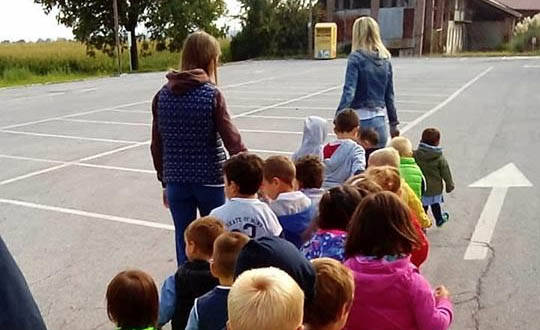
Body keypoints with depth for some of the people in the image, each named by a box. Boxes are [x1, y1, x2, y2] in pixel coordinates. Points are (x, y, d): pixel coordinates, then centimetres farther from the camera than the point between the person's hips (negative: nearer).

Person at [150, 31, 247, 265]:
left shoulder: (163, 95, 1)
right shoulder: (211, 95, -11)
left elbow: (157, 145, 6)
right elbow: (232, 141, -13)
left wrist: (165, 182, 16)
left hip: (176, 181, 3)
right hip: (210, 179, -3)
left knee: (184, 242, 13)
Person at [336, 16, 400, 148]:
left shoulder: (356, 58, -8)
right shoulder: (385, 59, 8)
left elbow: (349, 90, -19)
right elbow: (389, 94, 13)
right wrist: (393, 122, 19)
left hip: (360, 119, -5)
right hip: (380, 120, 5)